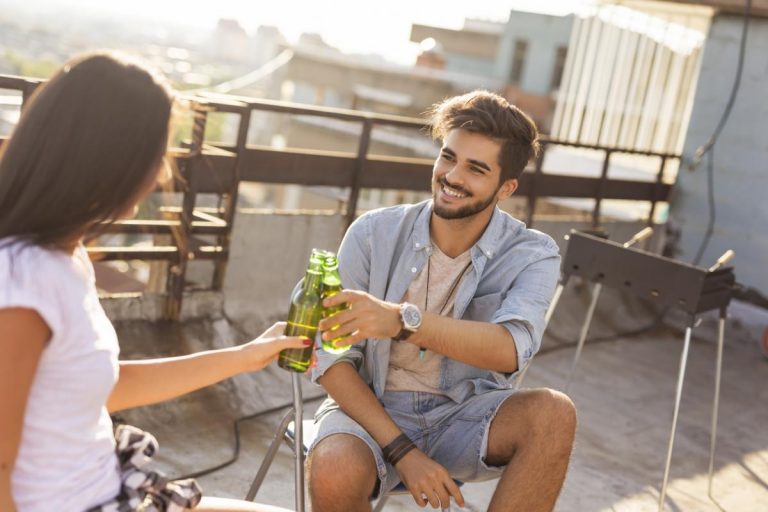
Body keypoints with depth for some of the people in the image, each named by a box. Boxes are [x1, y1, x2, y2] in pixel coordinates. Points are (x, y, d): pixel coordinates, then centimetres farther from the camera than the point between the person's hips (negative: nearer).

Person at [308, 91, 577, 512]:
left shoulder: (532, 255, -9)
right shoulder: (373, 234, -8)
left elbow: (511, 350, -29)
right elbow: (331, 357, -10)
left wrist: (401, 320, -45)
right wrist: (401, 450, -20)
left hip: (465, 417, 1)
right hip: (372, 408, -1)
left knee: (552, 414, -28)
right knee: (333, 478, -34)